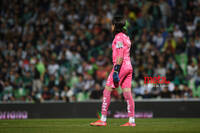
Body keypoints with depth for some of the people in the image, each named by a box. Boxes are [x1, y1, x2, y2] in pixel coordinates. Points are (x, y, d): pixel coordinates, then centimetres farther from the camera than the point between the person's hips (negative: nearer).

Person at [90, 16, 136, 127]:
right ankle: (131, 121, 0)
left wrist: (116, 70, -21)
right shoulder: (126, 37, 18)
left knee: (107, 91, -4)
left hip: (121, 66, -9)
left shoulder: (119, 37, -10)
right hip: (128, 67, 9)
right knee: (127, 94, 5)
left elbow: (120, 56, -18)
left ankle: (103, 120, -4)